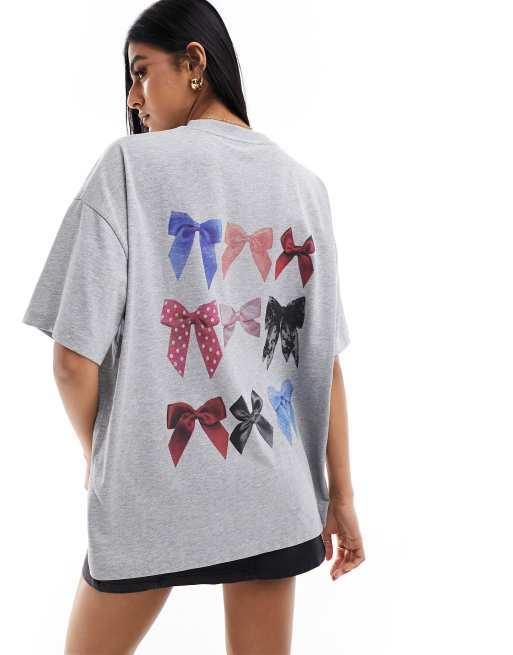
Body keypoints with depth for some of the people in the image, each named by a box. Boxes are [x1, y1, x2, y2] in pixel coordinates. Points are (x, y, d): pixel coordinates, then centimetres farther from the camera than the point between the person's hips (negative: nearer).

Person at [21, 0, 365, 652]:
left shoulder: (131, 163, -8)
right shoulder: (303, 184, 5)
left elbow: (75, 359, -12)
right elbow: (325, 356, 4)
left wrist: (96, 452, 7)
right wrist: (340, 496, 10)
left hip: (151, 488, -3)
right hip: (273, 491, 4)